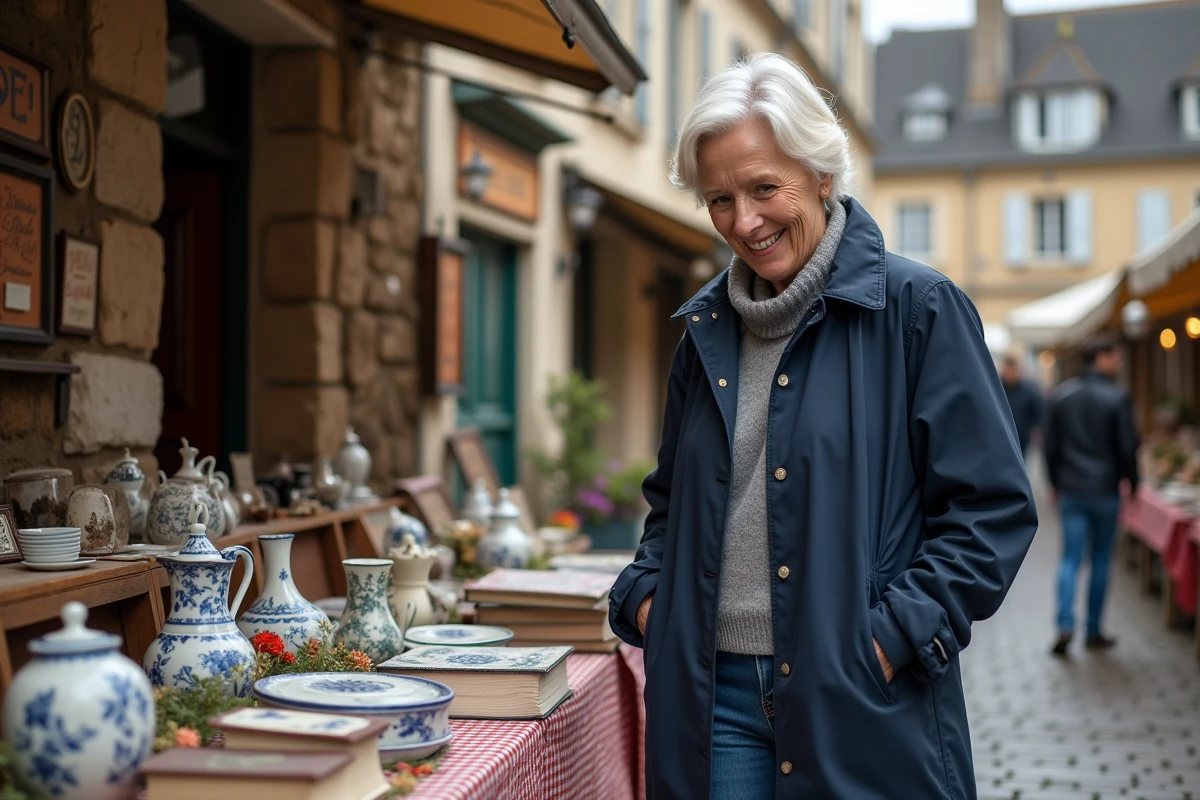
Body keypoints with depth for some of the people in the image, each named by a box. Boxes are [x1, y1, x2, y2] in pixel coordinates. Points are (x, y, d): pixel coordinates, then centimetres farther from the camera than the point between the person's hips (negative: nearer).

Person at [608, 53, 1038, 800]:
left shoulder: (918, 309, -5)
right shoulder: (707, 327, 11)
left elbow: (995, 505, -7)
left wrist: (898, 634, -14)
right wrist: (644, 594, 5)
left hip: (861, 703, -4)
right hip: (713, 695, 4)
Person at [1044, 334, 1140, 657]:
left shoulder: (1061, 394, 4)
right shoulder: (1117, 398, -9)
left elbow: (1051, 445, 7)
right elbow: (1127, 447, -8)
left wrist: (1056, 483, 16)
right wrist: (1132, 483, 7)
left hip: (1070, 490, 3)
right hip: (1105, 490, -3)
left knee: (1070, 558, 4)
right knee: (1101, 560, 8)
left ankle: (1065, 625, -11)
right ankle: (1094, 630, 14)